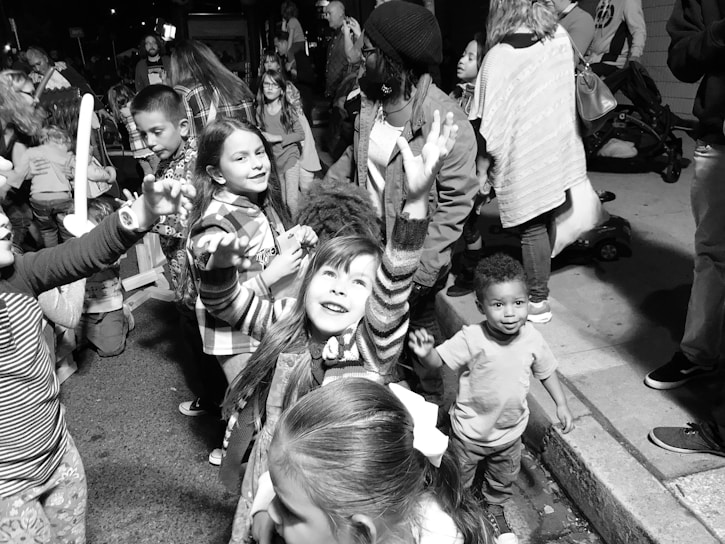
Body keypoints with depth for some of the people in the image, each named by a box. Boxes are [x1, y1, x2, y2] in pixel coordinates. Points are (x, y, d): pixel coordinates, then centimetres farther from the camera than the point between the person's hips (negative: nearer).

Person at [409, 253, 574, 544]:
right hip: (470, 431, -3)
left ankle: (495, 508, 59)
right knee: (458, 479, 20)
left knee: (503, 479, 29)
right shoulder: (471, 339, -30)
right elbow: (438, 361, -31)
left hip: (510, 430, 4)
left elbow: (546, 372, 0)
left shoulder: (533, 339, -17)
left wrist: (561, 404, -1)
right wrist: (425, 352, -53)